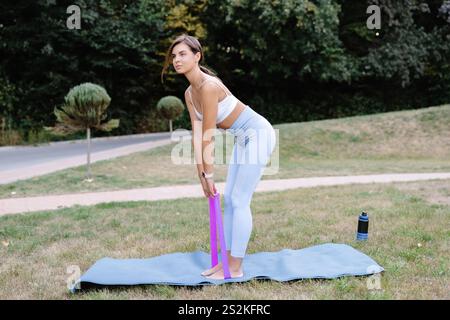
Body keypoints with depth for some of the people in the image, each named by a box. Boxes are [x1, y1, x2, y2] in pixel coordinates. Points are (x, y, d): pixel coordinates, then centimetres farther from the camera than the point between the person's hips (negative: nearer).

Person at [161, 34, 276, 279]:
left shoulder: (209, 86, -24)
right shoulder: (189, 93, 4)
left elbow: (208, 136, -21)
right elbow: (197, 134, 1)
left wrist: (209, 174, -16)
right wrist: (201, 173, -3)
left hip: (257, 134, -9)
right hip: (243, 139, 10)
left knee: (239, 201, -7)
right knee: (229, 200, 10)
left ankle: (235, 268, 3)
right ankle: (227, 261, 19)